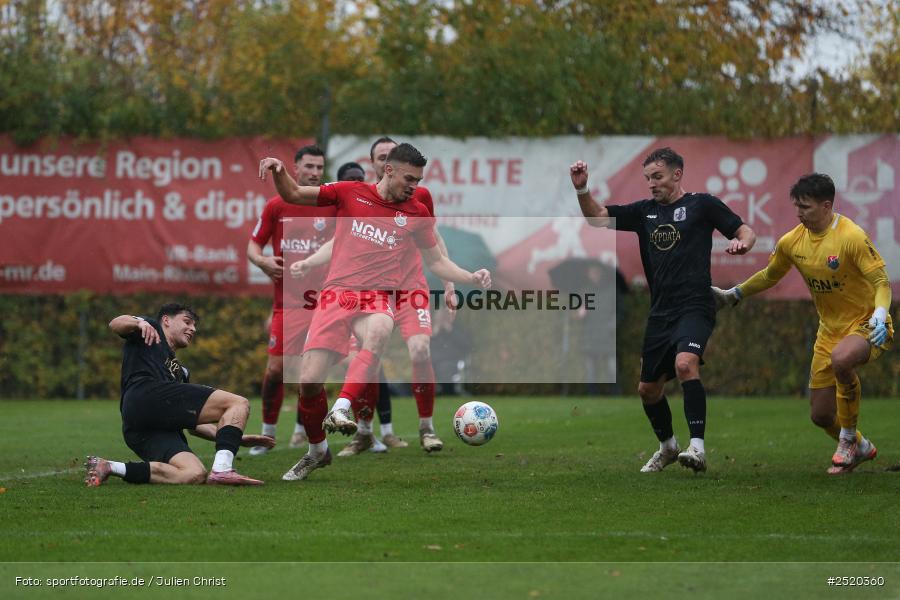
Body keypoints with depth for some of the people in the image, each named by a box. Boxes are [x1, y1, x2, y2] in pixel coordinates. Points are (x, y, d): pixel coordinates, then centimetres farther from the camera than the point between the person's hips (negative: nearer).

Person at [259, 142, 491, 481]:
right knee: (309, 382, -8)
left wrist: (471, 278, 5)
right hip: (336, 294, 0)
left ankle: (340, 410, -48)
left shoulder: (417, 214, 10)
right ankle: (317, 451, 18)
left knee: (378, 333, -39)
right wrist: (278, 172, -7)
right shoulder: (350, 193, 7)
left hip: (378, 299, 0)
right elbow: (292, 194, 13)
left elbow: (435, 261, 20)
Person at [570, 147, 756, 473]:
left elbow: (746, 232, 1)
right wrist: (582, 189, -2)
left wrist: (741, 242, -22)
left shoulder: (701, 204, 1)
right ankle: (668, 447, 35)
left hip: (694, 308, -7)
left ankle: (697, 447, -33)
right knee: (648, 389, 12)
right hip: (660, 312, 7)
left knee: (685, 364, -31)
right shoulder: (644, 211, 15)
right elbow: (597, 217, 15)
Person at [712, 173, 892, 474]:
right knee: (820, 415, 5)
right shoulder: (791, 242, -1)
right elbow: (770, 276, 18)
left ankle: (848, 439, -17)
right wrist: (732, 295, 19)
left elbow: (882, 281, -19)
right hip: (830, 330, 6)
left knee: (841, 359, -40)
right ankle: (860, 448, 38)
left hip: (866, 325, -6)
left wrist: (880, 313, -36)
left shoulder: (852, 236, -20)